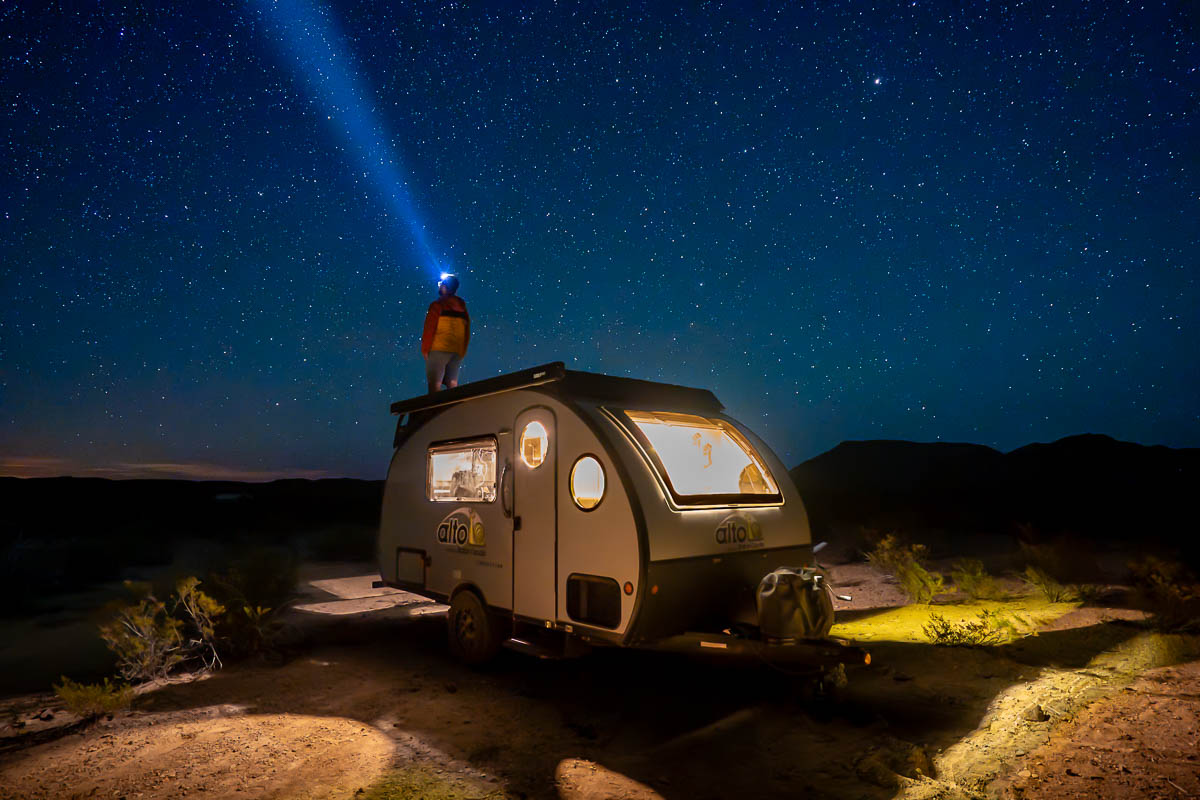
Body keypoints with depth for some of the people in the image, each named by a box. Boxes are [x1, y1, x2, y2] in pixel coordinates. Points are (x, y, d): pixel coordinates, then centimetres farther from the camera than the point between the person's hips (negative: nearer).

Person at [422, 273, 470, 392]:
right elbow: (467, 330, 11)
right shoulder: (461, 306, 10)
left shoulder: (438, 305, -6)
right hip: (458, 351, 6)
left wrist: (425, 349, -1)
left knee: (434, 385, -7)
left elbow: (429, 328, -8)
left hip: (439, 349, -6)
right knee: (452, 385, 9)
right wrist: (463, 350, 17)